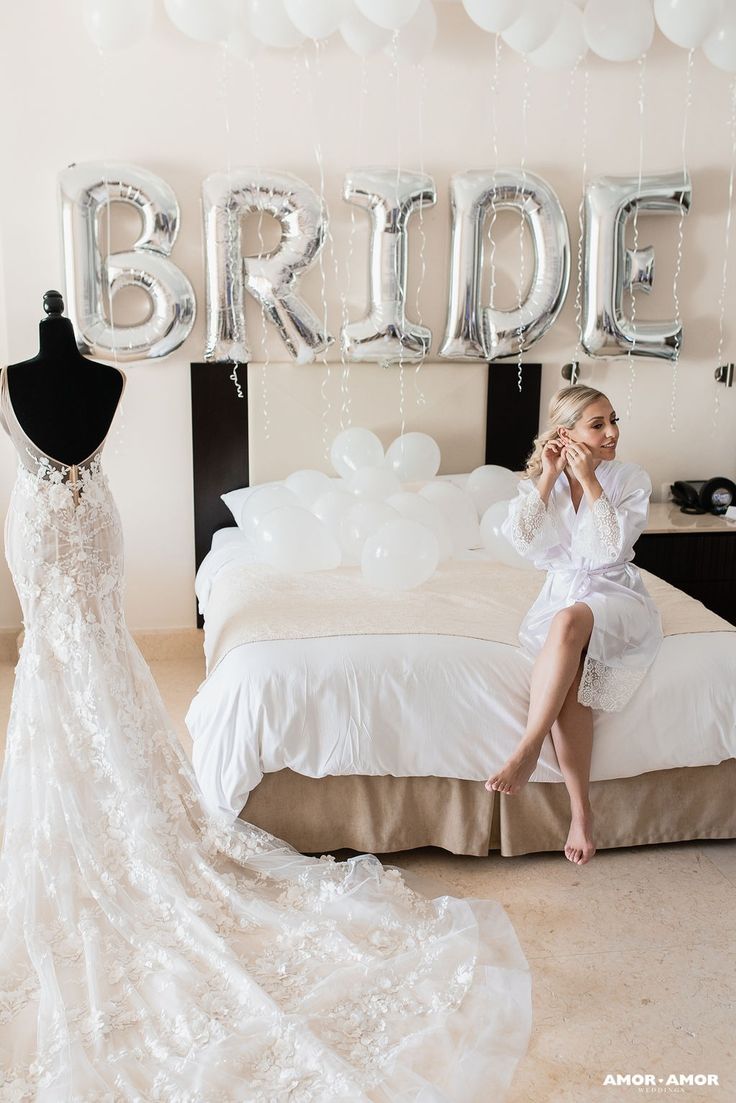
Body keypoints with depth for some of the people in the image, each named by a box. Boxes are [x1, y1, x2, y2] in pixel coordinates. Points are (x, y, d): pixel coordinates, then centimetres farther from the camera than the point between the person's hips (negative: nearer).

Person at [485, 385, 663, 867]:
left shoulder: (631, 478, -3)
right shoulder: (542, 479, 5)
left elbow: (612, 548, -15)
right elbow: (521, 537, -11)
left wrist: (590, 481, -18)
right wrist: (548, 477, -13)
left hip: (616, 595, -2)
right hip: (562, 592, 2)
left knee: (570, 620, -38)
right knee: (570, 670, -31)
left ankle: (528, 749, -36)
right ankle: (581, 809, -27)